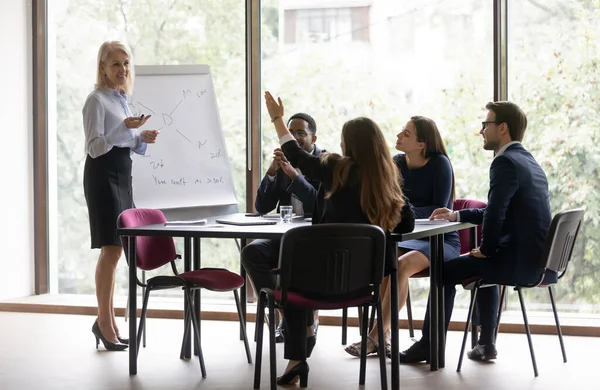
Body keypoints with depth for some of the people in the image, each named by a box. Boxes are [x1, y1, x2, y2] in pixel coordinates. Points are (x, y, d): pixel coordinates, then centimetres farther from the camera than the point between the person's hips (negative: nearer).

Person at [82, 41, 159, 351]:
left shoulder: (123, 99, 15)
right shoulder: (97, 100, -9)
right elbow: (95, 147, -15)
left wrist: (142, 139, 2)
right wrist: (124, 127, -25)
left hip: (122, 175, 8)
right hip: (103, 176, -8)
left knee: (114, 250, 8)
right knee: (112, 248, -11)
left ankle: (107, 320, 14)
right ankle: (104, 323, -4)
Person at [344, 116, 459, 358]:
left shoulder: (439, 164, -9)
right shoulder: (396, 164, 6)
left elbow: (440, 210, -14)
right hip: (408, 237, 4)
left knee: (401, 265, -33)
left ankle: (375, 336, -28)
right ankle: (384, 336, -31)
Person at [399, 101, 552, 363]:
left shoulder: (505, 162, -15)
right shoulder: (527, 161, 15)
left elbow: (495, 213, -25)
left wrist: (486, 249, -9)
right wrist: (457, 216, 19)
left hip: (519, 260, -9)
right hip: (536, 256, 9)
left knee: (446, 270, 6)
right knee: (482, 266, 34)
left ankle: (429, 346, 16)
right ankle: (486, 343, 32)